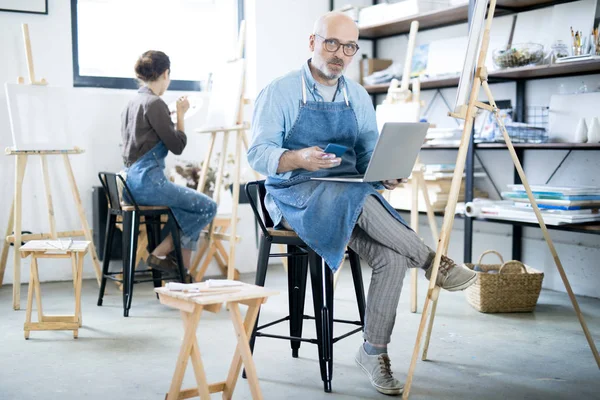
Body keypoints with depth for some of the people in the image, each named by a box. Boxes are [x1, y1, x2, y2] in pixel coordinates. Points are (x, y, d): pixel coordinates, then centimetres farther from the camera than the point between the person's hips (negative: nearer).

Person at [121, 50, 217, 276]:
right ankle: (159, 254, -2)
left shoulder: (132, 103, 16)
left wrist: (174, 115, 23)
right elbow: (177, 146, -11)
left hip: (132, 180, 10)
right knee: (208, 207, -6)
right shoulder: (154, 103, -12)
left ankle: (184, 272, 15)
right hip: (148, 180, -10)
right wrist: (180, 114, 1)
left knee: (194, 207, 21)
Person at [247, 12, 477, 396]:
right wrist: (298, 159, -32)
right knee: (355, 196, -37)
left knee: (392, 257, -23)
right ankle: (431, 260, -20)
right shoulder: (280, 92, -2)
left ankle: (374, 351, -8)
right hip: (296, 196, -4)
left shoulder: (359, 98, 12)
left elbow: (369, 155, 9)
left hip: (350, 198, 4)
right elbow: (258, 153, -10)